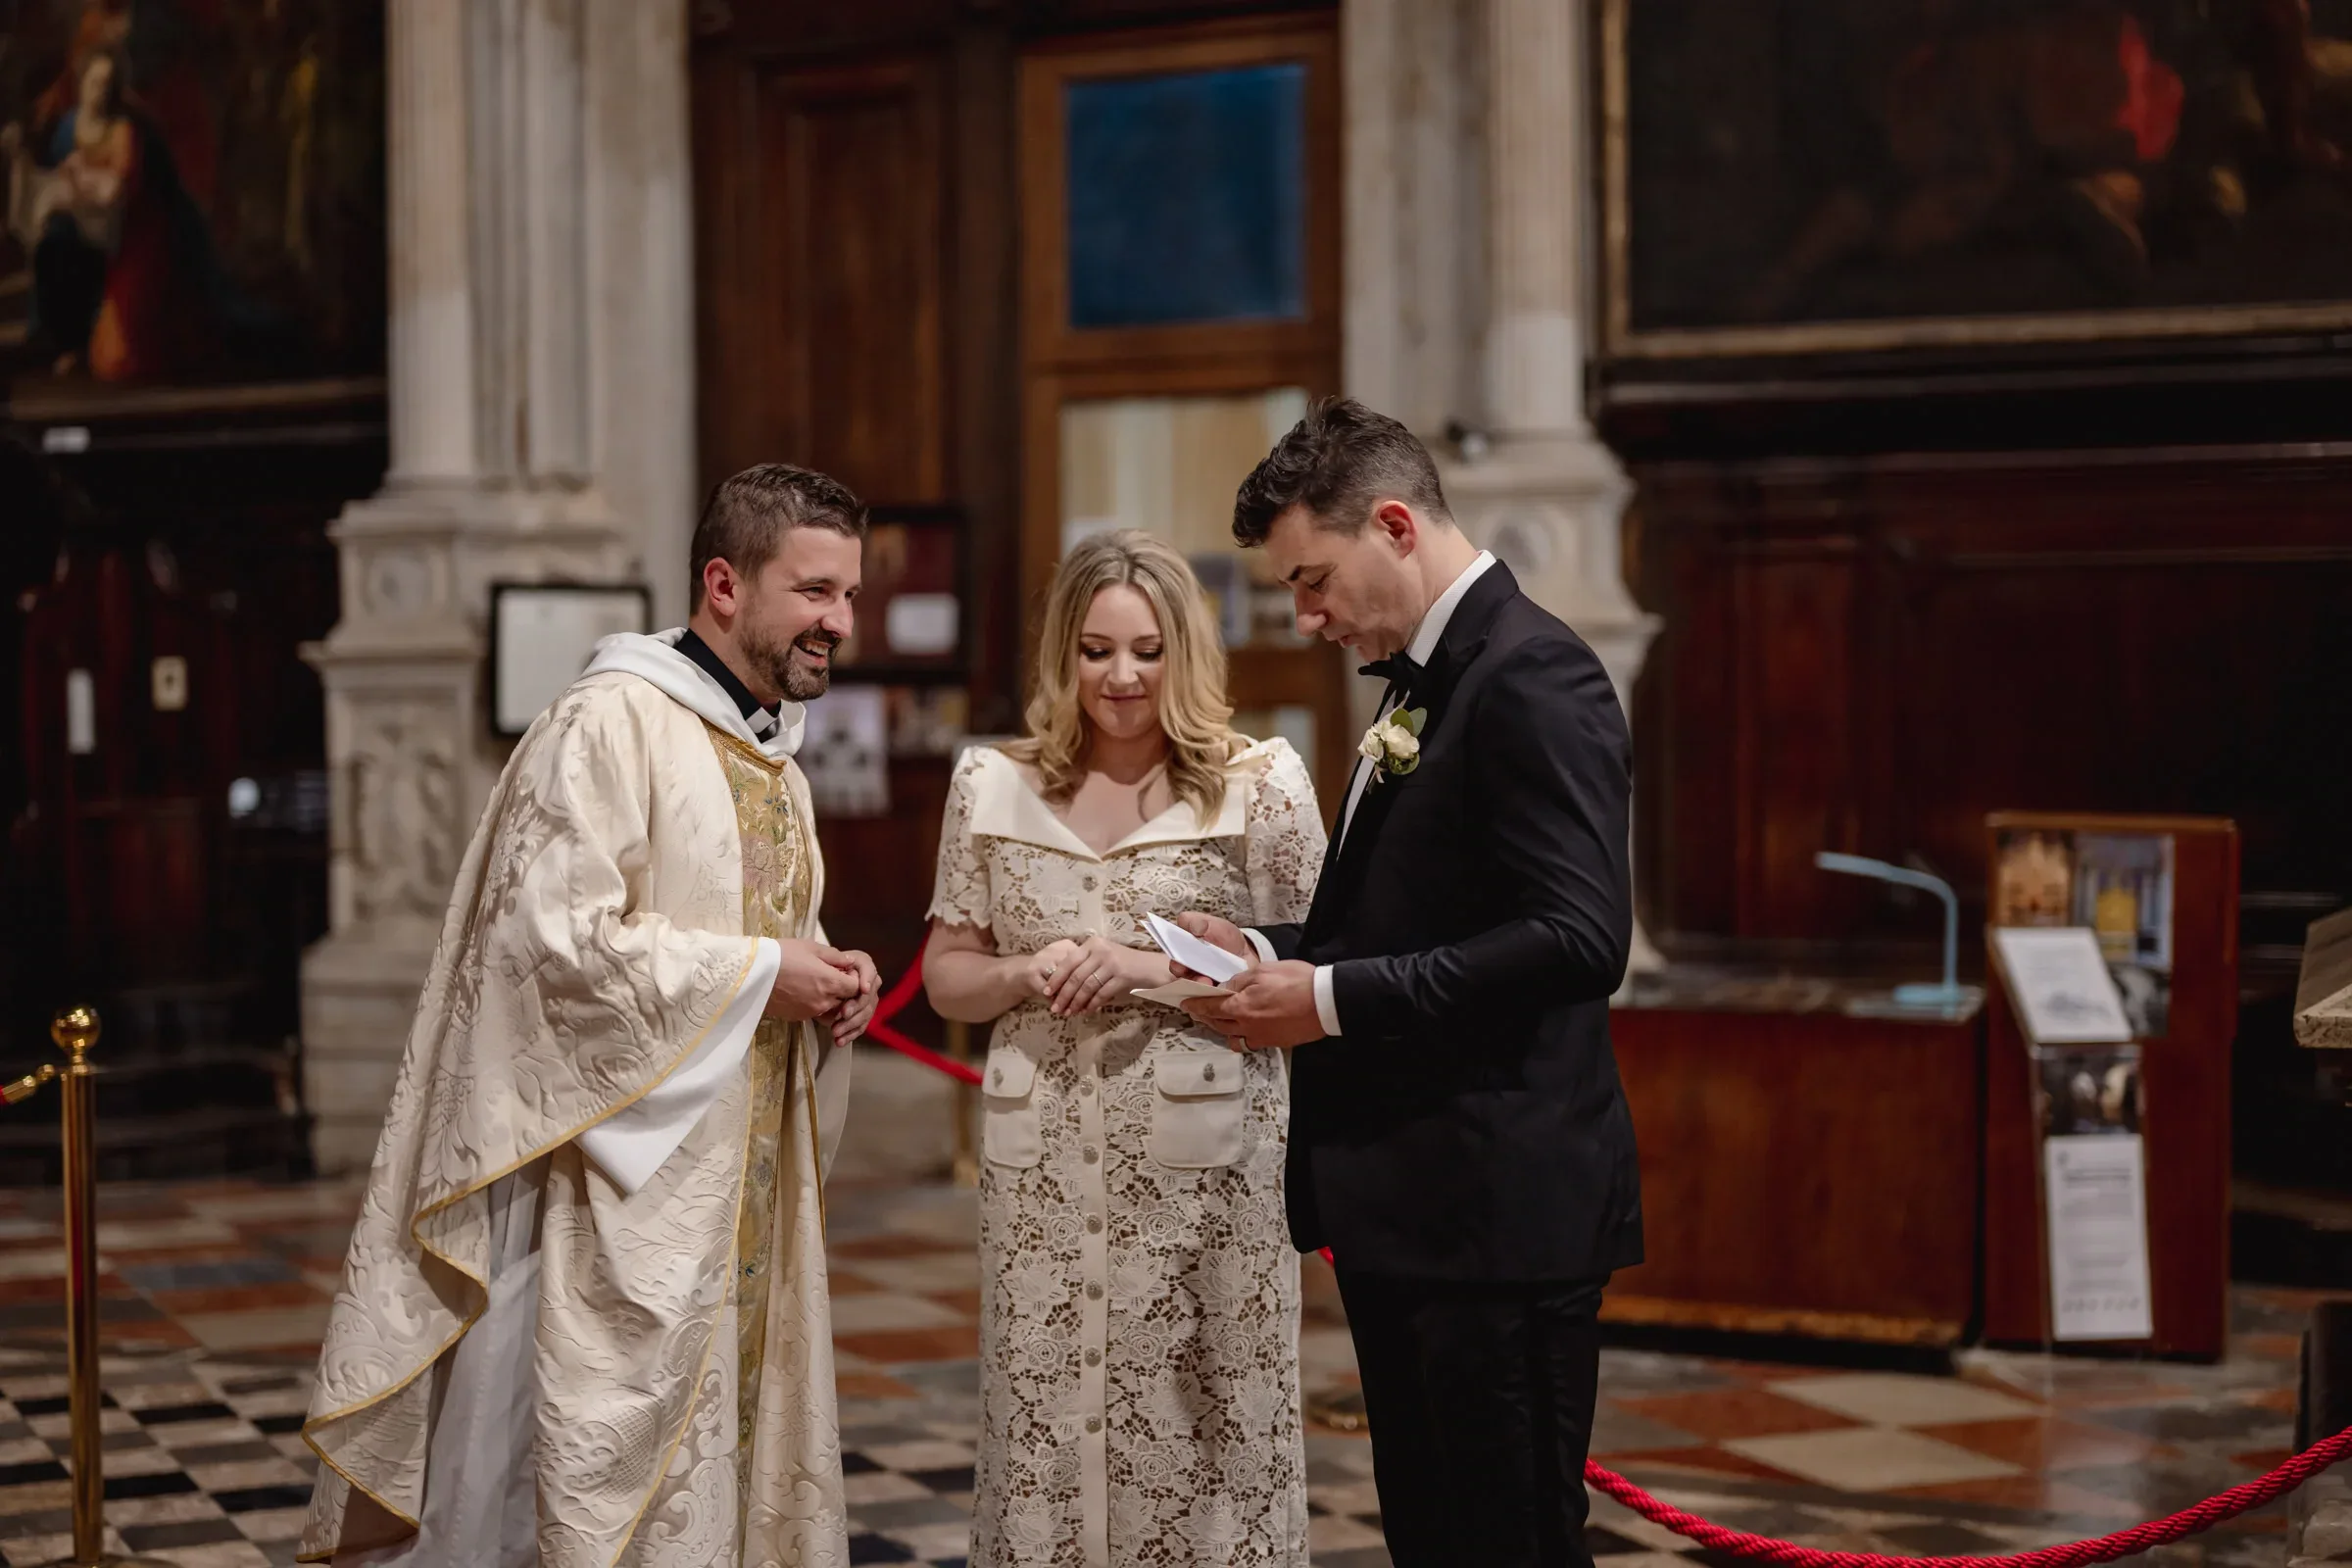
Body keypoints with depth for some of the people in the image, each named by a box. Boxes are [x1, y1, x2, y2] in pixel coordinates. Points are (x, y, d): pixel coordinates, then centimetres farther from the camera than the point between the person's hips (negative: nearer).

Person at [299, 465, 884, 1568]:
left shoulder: (773, 753, 15)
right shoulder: (613, 723, -14)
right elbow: (557, 936, -22)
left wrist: (825, 982, 4)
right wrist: (757, 972, -16)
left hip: (747, 1181, 9)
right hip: (629, 1179, -9)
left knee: (737, 1461, 12)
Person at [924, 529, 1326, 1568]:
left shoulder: (1262, 782, 1)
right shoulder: (992, 785, 10)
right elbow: (946, 977, 13)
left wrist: (1158, 971, -13)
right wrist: (1026, 976, -8)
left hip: (1202, 1160, -2)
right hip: (1041, 1161, 2)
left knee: (1199, 1435, 0)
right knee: (1046, 1429, 4)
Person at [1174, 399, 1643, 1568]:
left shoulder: (1533, 681, -15)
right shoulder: (1423, 683, 16)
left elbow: (1578, 936, -24)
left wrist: (1334, 998, -20)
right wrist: (1273, 953, 4)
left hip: (1501, 1206, -10)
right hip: (1402, 1207, 10)